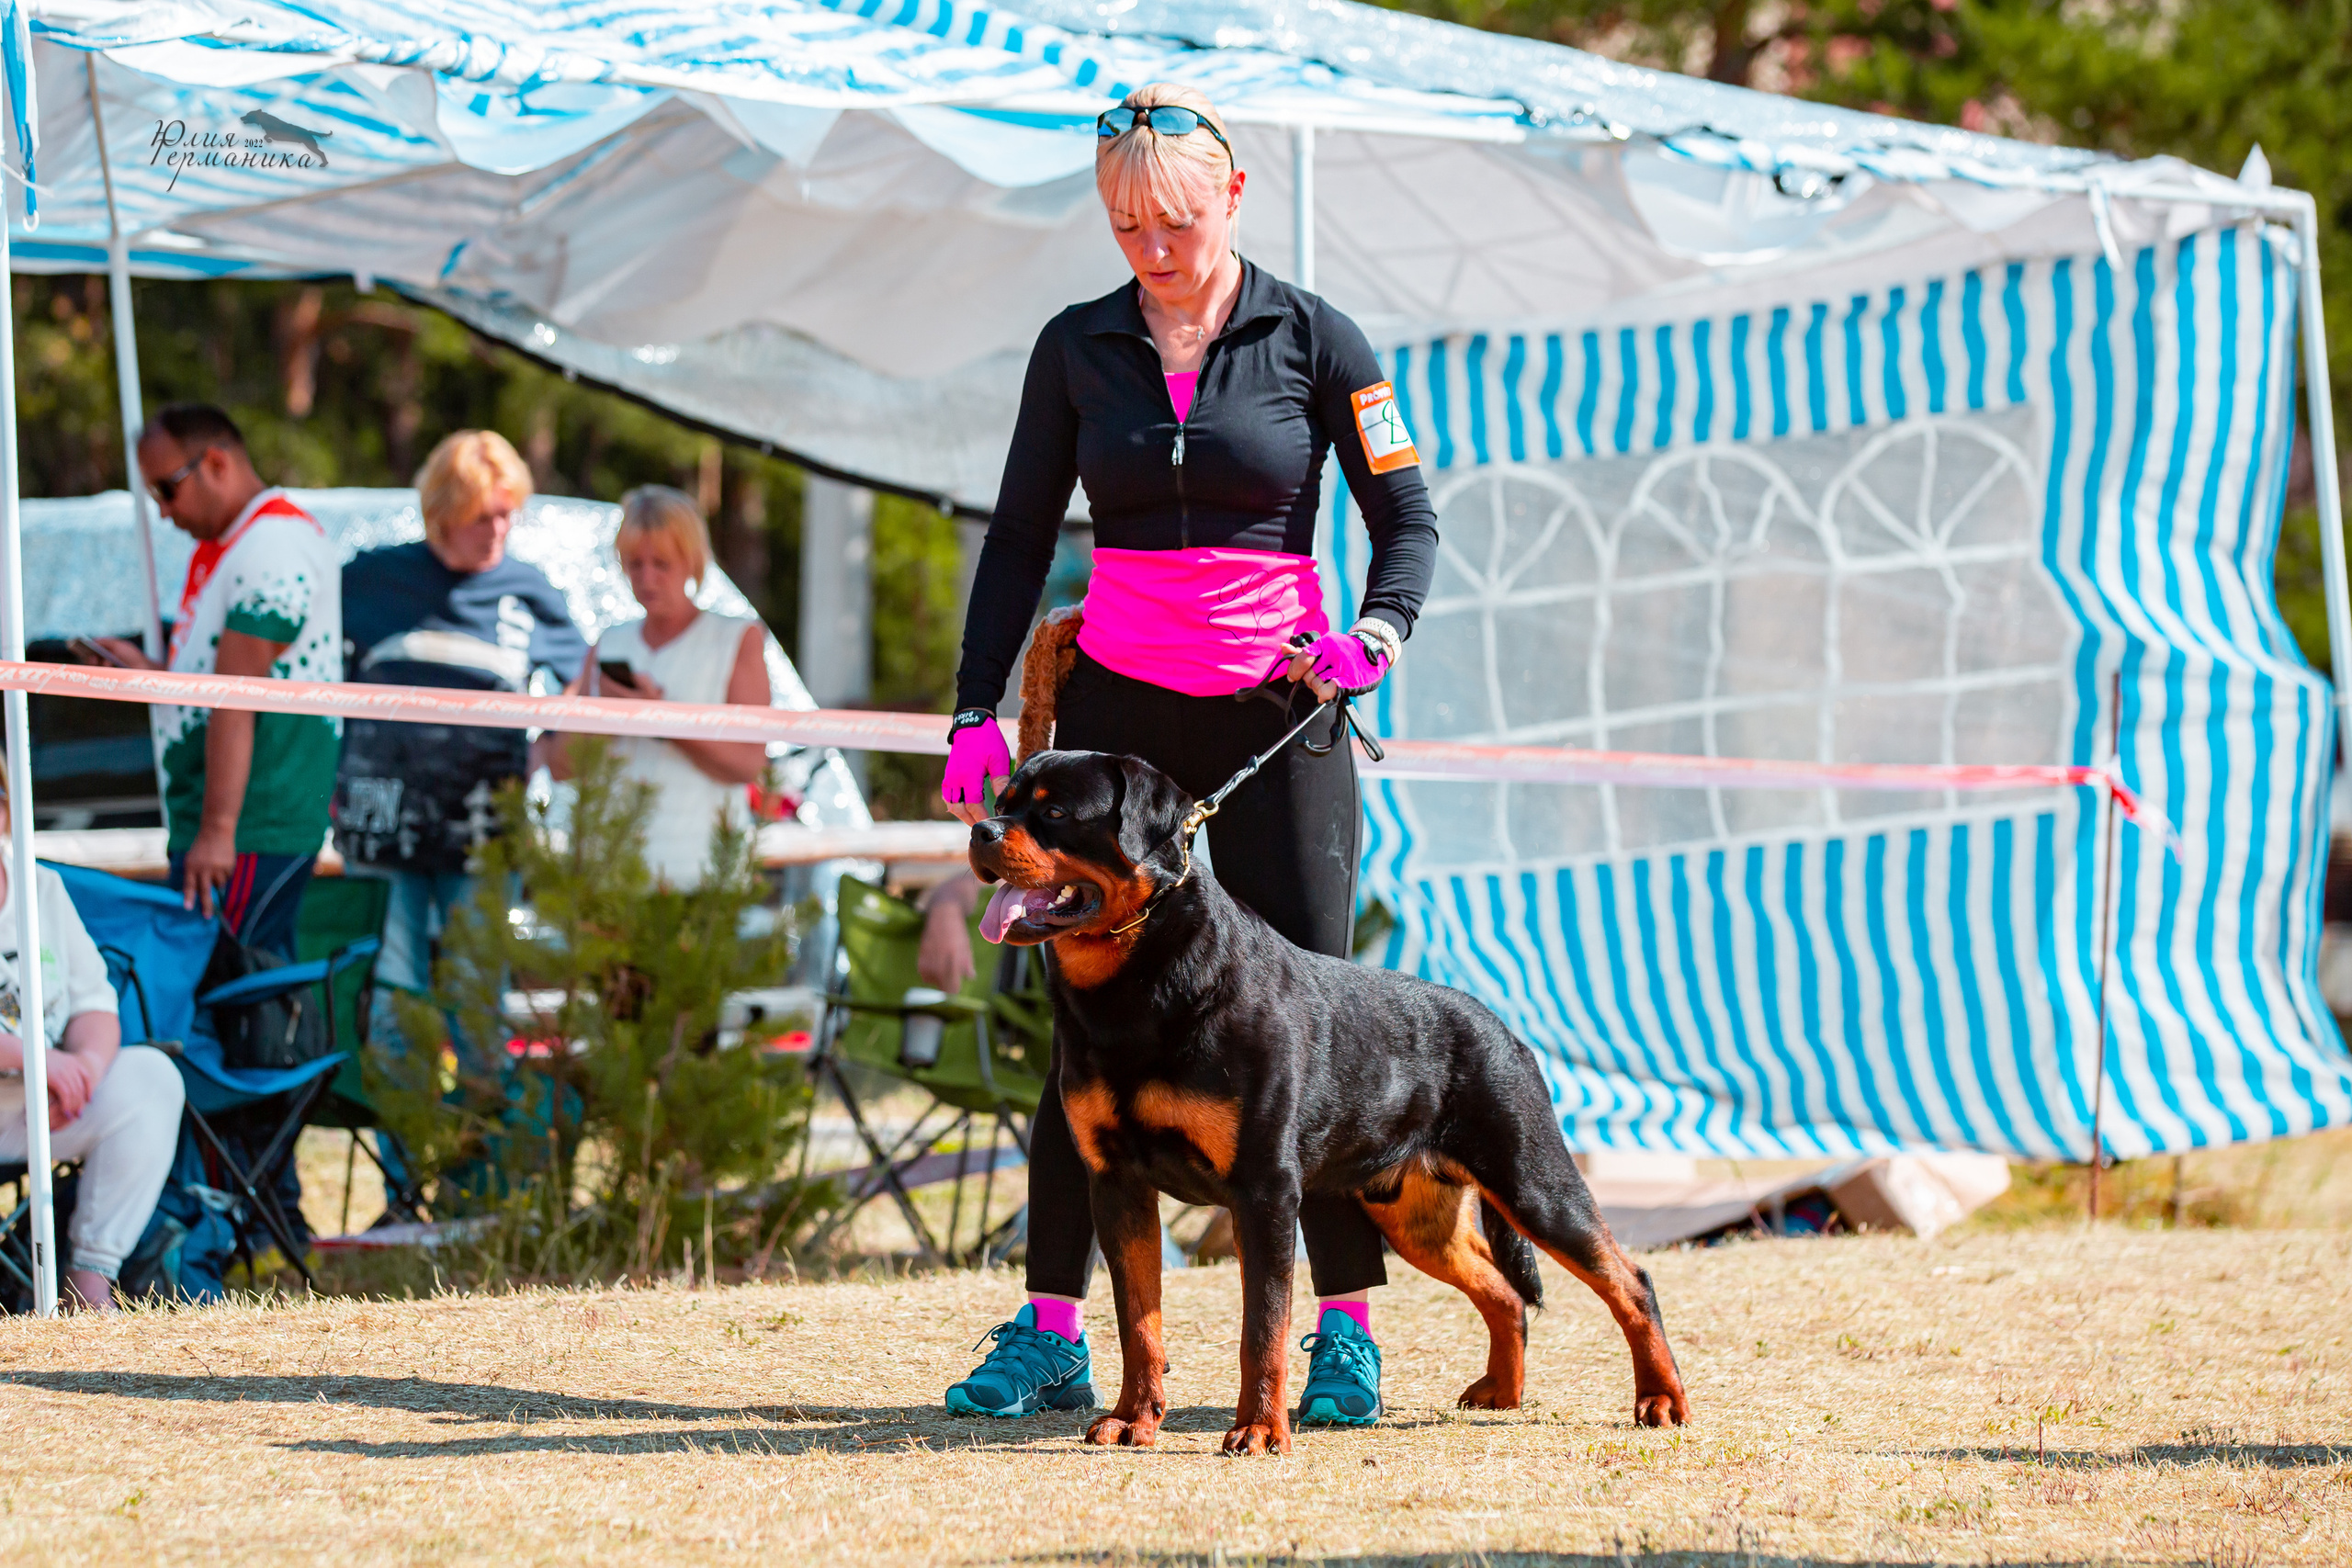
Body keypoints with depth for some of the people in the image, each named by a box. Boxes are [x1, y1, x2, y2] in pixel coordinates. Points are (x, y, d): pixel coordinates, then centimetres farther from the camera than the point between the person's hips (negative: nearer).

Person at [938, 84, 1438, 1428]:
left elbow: (1409, 518, 0)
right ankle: (1052, 1335, 1)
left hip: (1276, 713, -2)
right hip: (1118, 710, 2)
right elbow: (1021, 539, 10)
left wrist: (1378, 635, -19)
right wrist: (978, 712, 2)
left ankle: (1348, 1331, -2)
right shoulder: (1080, 348, 6)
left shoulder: (1311, 338, -1)